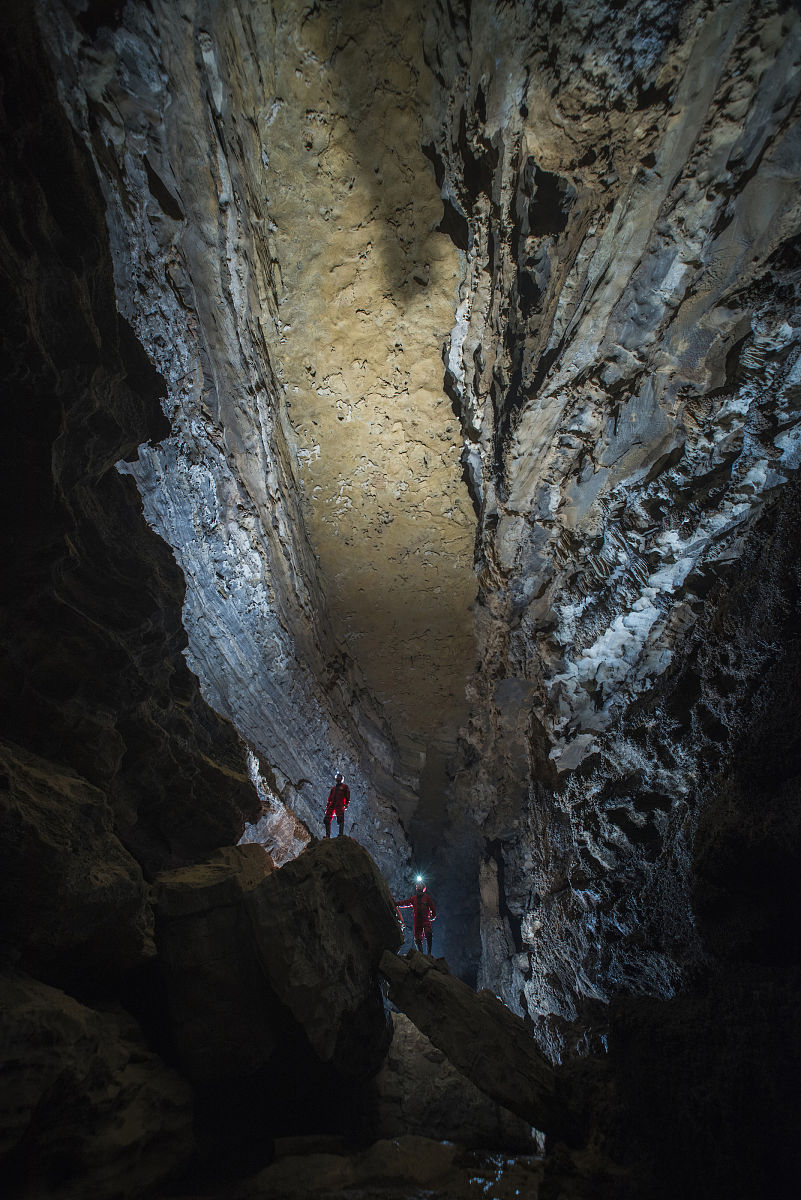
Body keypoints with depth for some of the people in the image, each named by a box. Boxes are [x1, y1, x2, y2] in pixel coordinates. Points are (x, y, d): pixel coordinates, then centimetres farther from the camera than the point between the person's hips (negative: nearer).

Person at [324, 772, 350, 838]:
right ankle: (327, 835, -2)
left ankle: (340, 834, -19)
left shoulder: (345, 787, 14)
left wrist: (346, 804, -8)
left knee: (340, 819, -18)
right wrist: (327, 806, 19)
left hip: (340, 805, -5)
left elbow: (348, 797, 6)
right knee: (327, 819, -5)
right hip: (332, 804, 5)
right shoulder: (333, 788, 29)